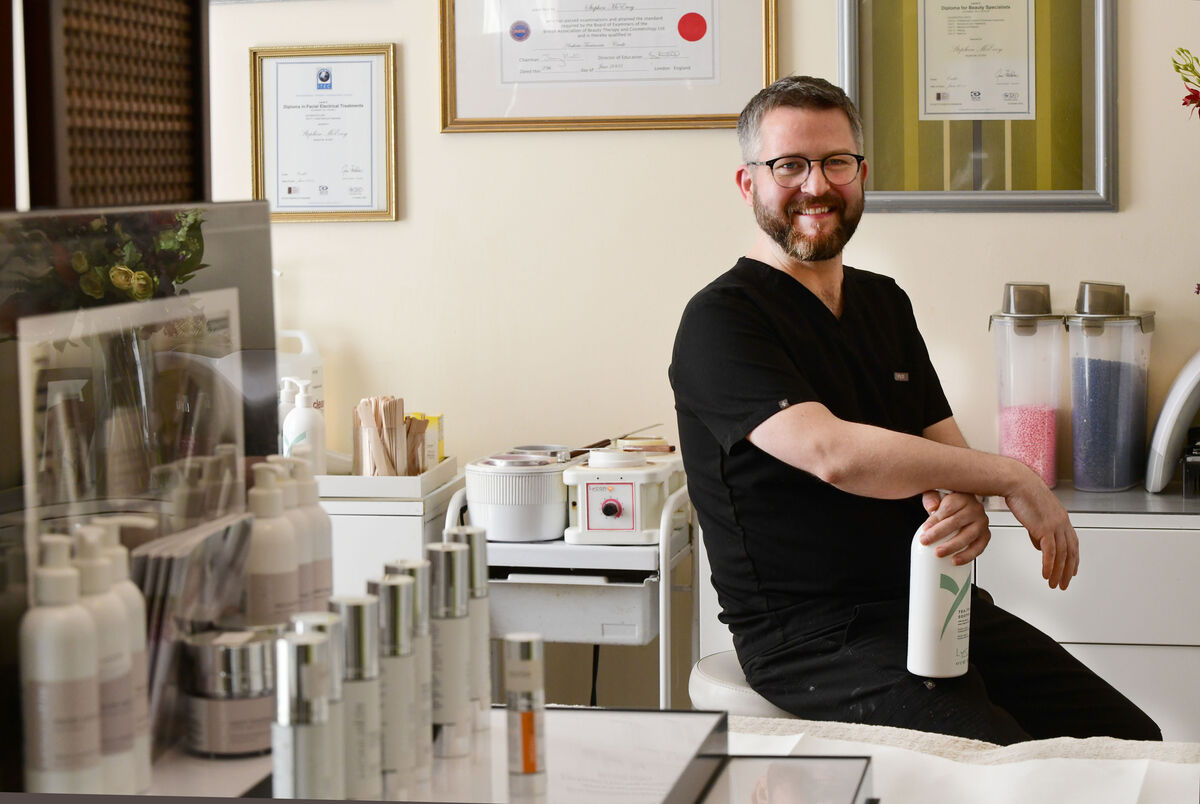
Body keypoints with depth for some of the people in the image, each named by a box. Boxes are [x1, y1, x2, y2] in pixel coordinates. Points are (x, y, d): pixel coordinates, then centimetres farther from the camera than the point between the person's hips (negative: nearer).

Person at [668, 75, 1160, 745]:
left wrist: (966, 503, -12)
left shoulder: (886, 303, 17)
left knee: (1132, 740, -7)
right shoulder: (721, 321, -9)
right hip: (810, 634, -7)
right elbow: (831, 452, -24)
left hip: (935, 601, 7)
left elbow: (943, 447, 14)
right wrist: (1010, 477, -17)